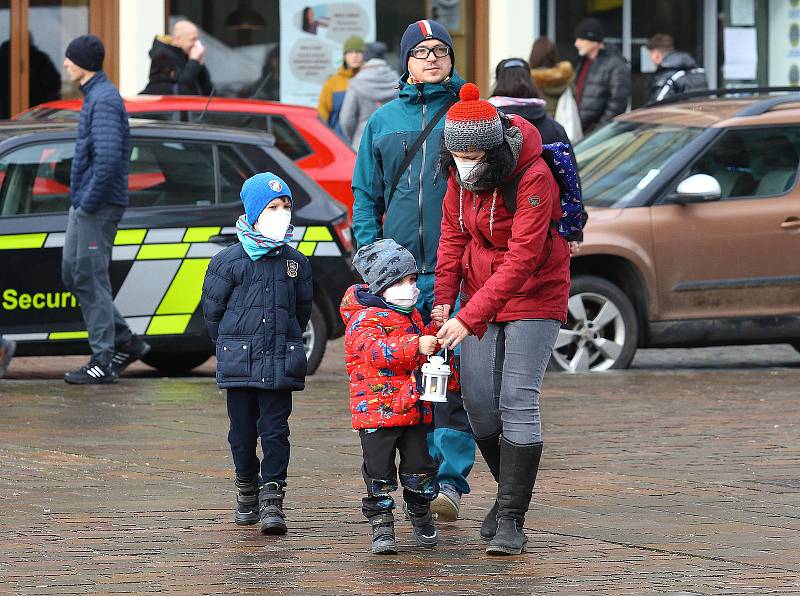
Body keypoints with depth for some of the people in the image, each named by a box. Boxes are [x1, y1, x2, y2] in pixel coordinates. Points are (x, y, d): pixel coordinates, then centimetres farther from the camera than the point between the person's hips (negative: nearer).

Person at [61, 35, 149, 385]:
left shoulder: (104, 100, -17)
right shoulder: (95, 96, 16)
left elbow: (108, 158, -26)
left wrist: (89, 201, -19)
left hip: (98, 208, -10)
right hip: (84, 203, 10)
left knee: (90, 278, -6)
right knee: (72, 274, 13)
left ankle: (103, 361, -1)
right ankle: (126, 342, 18)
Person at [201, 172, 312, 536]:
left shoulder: (295, 262, 6)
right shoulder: (229, 261, -3)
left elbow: (302, 310, 18)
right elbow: (212, 309, 4)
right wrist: (231, 345, 10)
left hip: (280, 363, 1)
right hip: (239, 363, -1)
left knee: (275, 431, -4)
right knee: (243, 430, 8)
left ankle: (272, 500, -4)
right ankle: (247, 490, 26)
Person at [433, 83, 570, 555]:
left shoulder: (533, 177, -27)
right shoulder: (461, 172, -6)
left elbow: (522, 259, -30)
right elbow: (454, 230, 6)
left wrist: (470, 317, -32)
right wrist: (444, 298, -4)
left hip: (535, 294, -6)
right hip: (482, 291, 6)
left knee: (518, 400, -13)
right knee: (478, 399, 3)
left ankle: (512, 520, -13)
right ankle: (512, 491, 25)